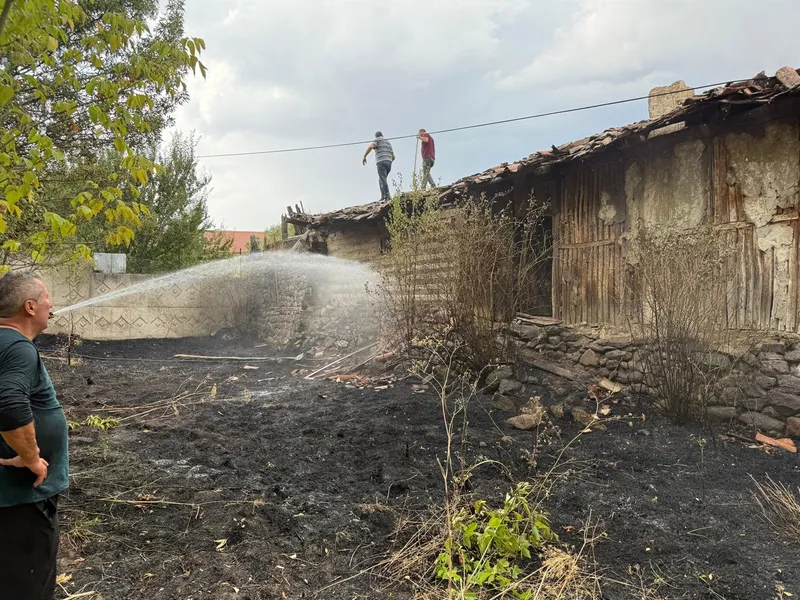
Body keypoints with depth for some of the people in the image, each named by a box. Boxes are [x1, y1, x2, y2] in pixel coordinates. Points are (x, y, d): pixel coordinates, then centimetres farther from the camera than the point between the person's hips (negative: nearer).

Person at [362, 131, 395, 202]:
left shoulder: (377, 141, 8)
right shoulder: (388, 143, 28)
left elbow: (370, 147, -13)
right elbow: (393, 157, 26)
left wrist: (364, 157, -7)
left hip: (381, 162, -7)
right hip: (388, 163, 7)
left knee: (383, 180, -15)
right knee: (381, 180, 15)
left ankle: (387, 195, -31)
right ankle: (383, 196, 1)